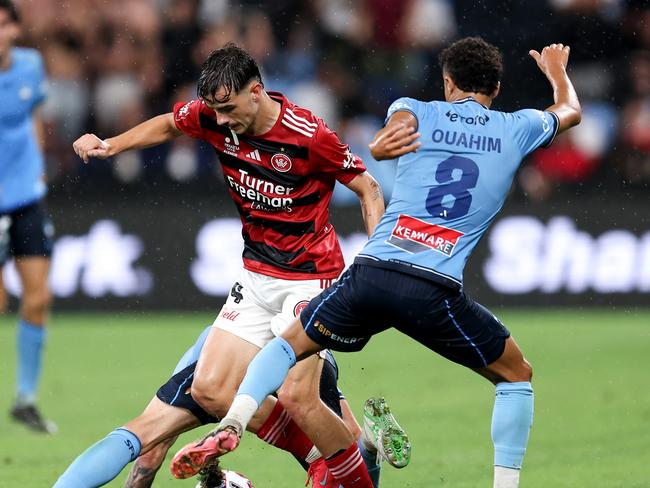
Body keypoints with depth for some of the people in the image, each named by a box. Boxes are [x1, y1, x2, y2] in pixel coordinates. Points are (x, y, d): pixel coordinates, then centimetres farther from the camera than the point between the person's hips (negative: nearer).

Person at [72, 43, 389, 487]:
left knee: (296, 397, -21)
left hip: (310, 279, -7)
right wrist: (110, 146, 6)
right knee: (210, 390, -2)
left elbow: (368, 188, -9)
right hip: (257, 277, 7)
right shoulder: (214, 117, -5)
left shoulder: (308, 136, -21)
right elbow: (169, 125, 18)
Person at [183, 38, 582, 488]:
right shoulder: (517, 129, 15)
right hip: (438, 291, -1)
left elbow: (382, 144, -13)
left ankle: (232, 424, 0)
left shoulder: (416, 112, 13)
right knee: (516, 376, 21)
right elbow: (571, 111, 39)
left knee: (291, 343, 22)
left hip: (373, 272, 1)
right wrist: (557, 70, 56)